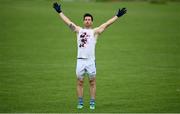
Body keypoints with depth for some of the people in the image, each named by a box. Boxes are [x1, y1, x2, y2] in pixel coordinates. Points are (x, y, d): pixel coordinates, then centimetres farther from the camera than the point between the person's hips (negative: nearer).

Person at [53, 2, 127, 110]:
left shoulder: (95, 31, 5)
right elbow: (68, 22, 16)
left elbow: (106, 24, 0)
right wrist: (60, 12, 17)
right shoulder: (79, 30, 12)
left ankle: (92, 103, 7)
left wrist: (117, 16, -5)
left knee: (92, 82, 2)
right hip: (80, 60, 2)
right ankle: (80, 102, 11)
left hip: (91, 60, -2)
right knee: (80, 82, 4)